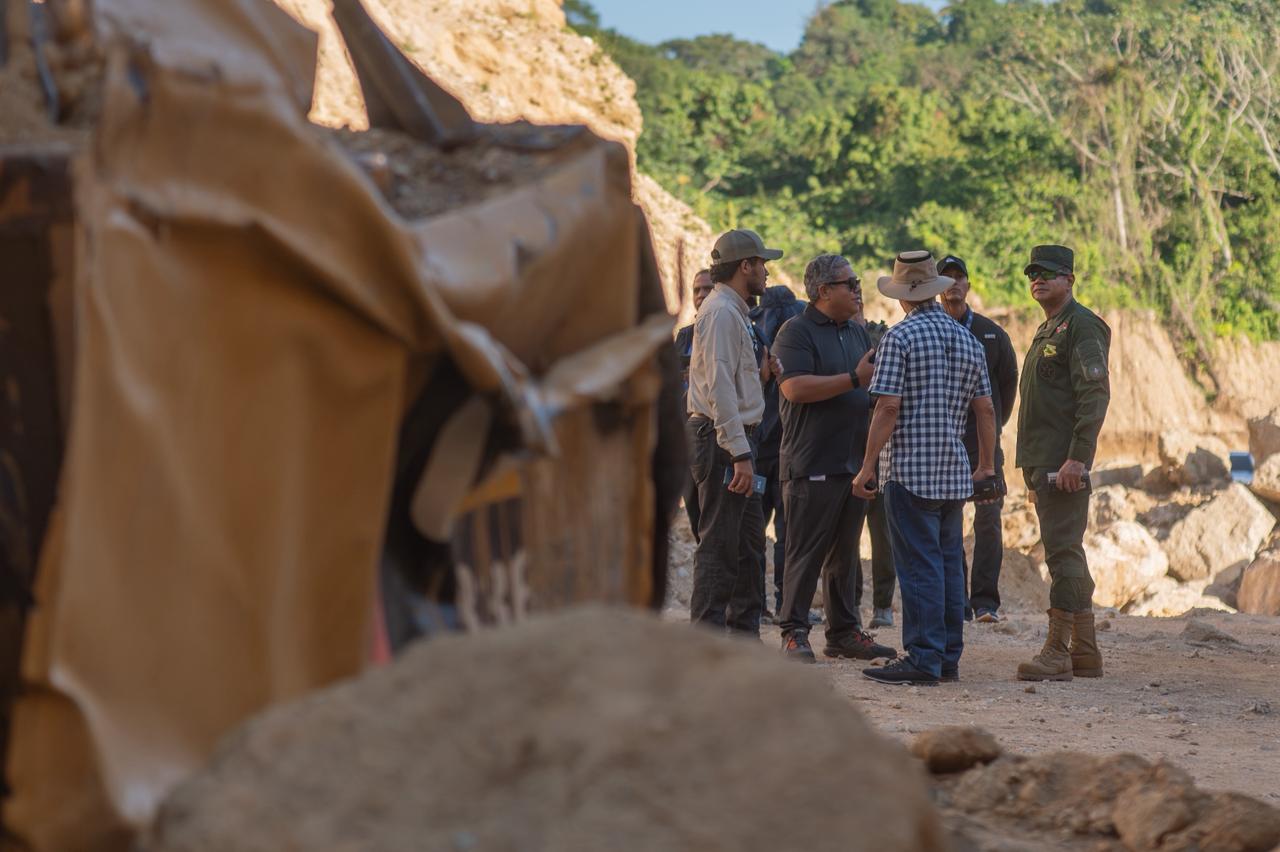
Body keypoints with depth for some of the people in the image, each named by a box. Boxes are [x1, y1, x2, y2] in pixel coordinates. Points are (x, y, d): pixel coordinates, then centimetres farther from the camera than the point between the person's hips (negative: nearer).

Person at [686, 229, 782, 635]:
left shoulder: (733, 312, 19)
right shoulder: (721, 312, -14)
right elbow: (719, 387, -22)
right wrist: (740, 453, -25)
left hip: (733, 439, 11)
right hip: (721, 438, -11)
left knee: (749, 539, 15)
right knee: (719, 544, -10)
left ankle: (744, 633, 22)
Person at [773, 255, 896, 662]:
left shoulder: (858, 334, 18)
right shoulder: (797, 332, -7)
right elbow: (795, 387, -20)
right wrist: (855, 379, -21)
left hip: (854, 462, 8)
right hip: (812, 465, -8)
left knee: (845, 553, 11)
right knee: (805, 552, -5)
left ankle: (844, 632, 16)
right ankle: (794, 633, 0)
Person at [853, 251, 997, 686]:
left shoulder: (900, 337, -9)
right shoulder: (967, 339, 11)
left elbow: (888, 408, -15)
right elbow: (985, 409, 13)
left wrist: (867, 466, -11)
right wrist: (987, 465, 23)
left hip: (910, 469, -7)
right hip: (954, 470, 7)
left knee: (919, 566, -7)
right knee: (949, 563, 11)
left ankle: (923, 660, -8)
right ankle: (948, 658, 14)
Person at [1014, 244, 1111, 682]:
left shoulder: (1082, 326, -10)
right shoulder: (1046, 330, 21)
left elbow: (1095, 394, -18)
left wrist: (1077, 457, -24)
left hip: (1064, 463, -10)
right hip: (1041, 462, 10)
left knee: (1063, 552, -11)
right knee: (1067, 554, 12)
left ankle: (1057, 653, -12)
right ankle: (1085, 652, 16)